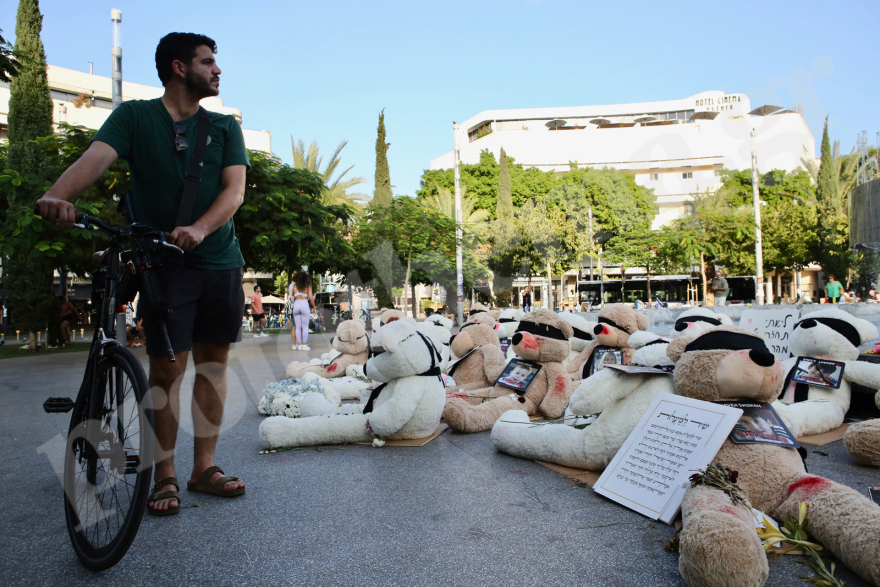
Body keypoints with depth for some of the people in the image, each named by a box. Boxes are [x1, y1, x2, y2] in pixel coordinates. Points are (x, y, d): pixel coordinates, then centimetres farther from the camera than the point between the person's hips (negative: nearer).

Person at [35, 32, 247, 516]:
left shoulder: (224, 126, 10)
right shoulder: (135, 117, 4)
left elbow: (235, 189, -4)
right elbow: (96, 156, -14)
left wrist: (199, 229, -23)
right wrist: (58, 195, -35)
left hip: (220, 261, 3)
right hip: (164, 261, -3)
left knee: (212, 362, 5)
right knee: (167, 367, -4)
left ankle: (204, 467, 16)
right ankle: (164, 476, 8)